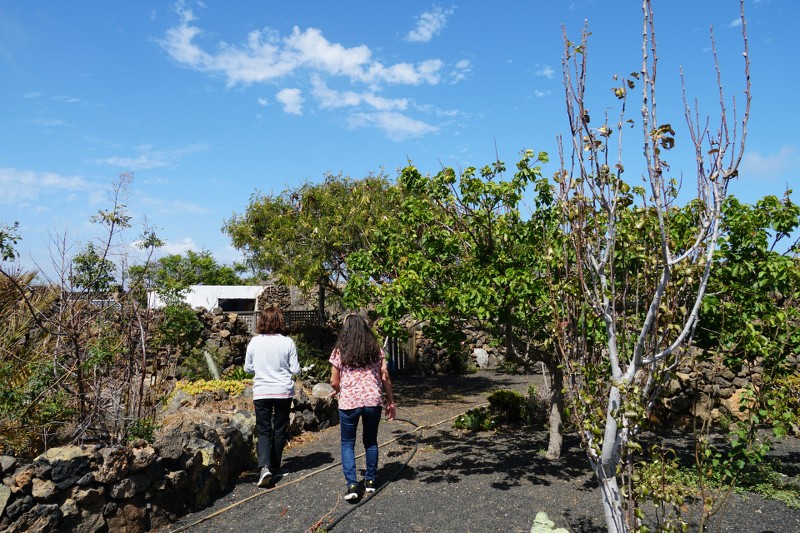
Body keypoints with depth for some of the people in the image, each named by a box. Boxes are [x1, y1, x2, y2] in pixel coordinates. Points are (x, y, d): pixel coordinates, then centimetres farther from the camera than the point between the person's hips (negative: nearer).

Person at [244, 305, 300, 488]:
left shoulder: (254, 342, -6)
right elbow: (295, 370, -5)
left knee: (264, 431, 5)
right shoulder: (287, 342, -8)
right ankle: (275, 467, 24)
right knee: (280, 430, 14)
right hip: (284, 392, 0)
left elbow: (248, 368, 5)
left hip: (261, 392, 0)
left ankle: (265, 466, -15)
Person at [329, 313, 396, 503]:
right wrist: (390, 401, 10)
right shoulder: (376, 349, 5)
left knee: (347, 444, 10)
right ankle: (371, 481, 25)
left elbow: (334, 382, 1)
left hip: (348, 401, -2)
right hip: (373, 401, 2)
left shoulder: (339, 351, 0)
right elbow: (385, 377, 2)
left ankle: (352, 485, -1)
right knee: (370, 442, 19)